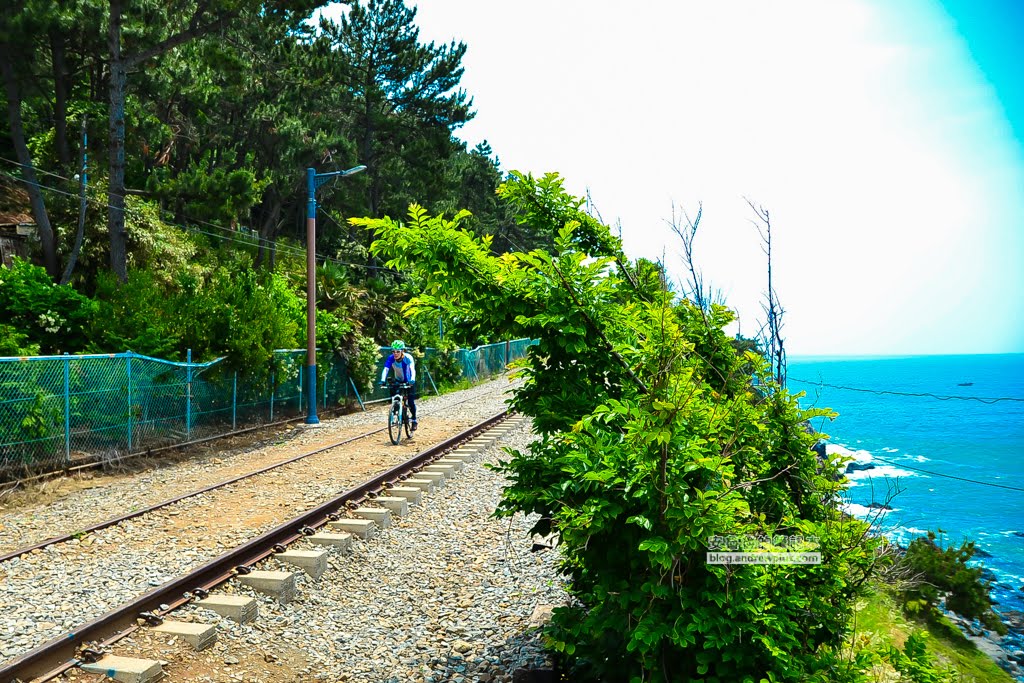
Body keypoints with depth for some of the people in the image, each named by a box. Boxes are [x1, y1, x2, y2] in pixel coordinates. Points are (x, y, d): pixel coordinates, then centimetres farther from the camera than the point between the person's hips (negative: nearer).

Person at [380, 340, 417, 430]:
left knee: (411, 402, -9)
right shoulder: (391, 358, -23)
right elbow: (386, 369, -35)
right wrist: (383, 380, -53)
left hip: (409, 381, -3)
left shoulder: (408, 357, -29)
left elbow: (412, 369, -43)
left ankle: (414, 420, 13)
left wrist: (412, 379, -61)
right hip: (398, 381, 3)